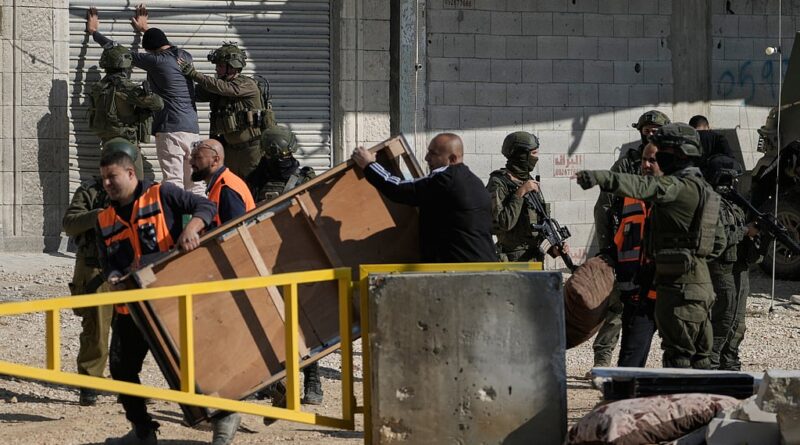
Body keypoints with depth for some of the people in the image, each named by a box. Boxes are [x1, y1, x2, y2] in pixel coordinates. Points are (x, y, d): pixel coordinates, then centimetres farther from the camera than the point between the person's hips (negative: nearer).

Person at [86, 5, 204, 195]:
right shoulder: (186, 57, 13)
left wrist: (93, 31, 20)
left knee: (173, 185, -11)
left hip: (170, 130, -6)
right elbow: (168, 47, 38)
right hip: (193, 129, 7)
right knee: (194, 187, 6)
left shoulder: (156, 60, -5)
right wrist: (145, 29, 53)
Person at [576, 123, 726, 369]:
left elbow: (645, 187, -34)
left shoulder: (681, 187, -14)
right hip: (699, 282, 10)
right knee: (698, 355, 15)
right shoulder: (703, 189, 18)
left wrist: (603, 178, -45)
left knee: (677, 354, -8)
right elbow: (719, 241, 24)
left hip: (680, 284, -10)